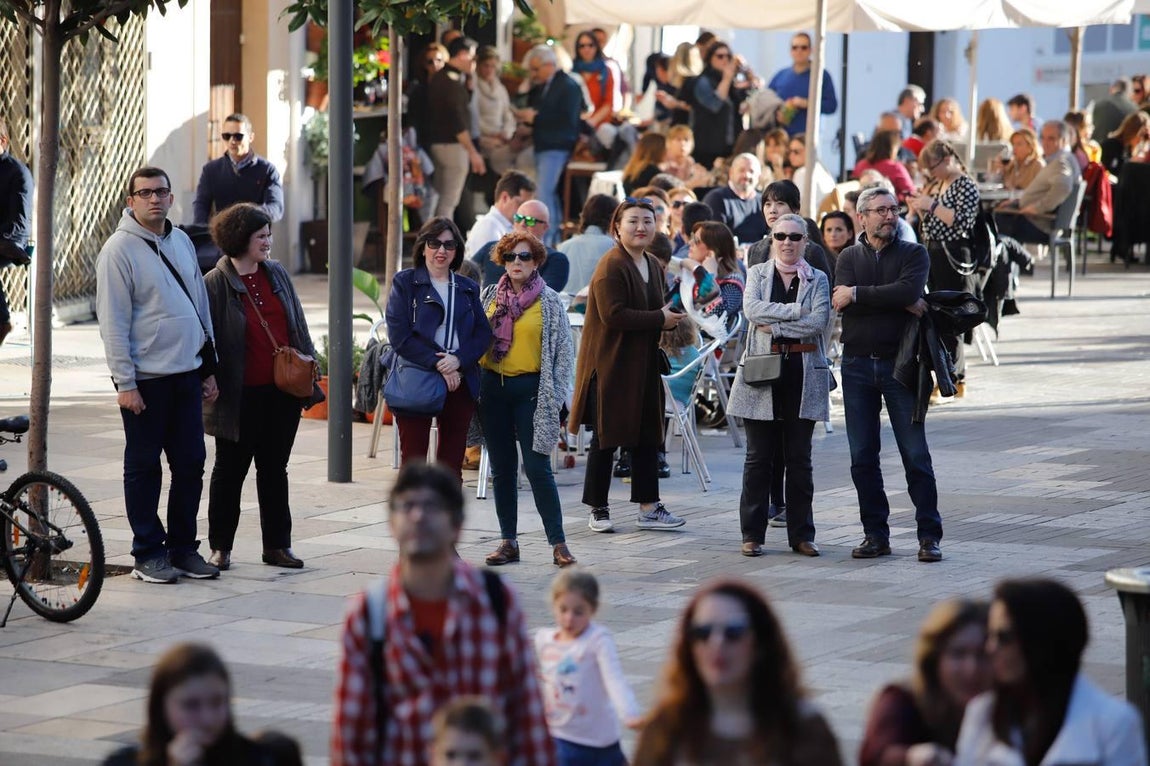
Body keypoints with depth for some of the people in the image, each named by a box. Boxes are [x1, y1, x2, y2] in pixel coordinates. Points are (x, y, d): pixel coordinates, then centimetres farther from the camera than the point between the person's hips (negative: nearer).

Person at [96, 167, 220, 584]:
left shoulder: (181, 242, 12)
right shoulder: (120, 249, -9)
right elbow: (113, 322, -12)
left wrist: (209, 368, 16)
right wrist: (125, 382, -16)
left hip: (187, 375, 6)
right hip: (145, 378, -6)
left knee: (191, 463, 7)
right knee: (144, 467, 2)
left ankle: (183, 547, 17)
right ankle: (148, 554, 8)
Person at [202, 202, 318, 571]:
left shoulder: (277, 274, 8)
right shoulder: (215, 284, -9)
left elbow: (297, 324, 16)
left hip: (282, 391, 5)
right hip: (241, 397, -5)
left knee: (275, 469, 12)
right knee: (230, 470, 6)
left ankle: (278, 545, 18)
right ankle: (220, 547, 15)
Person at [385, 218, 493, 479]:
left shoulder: (468, 289, 13)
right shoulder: (405, 283, 1)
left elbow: (483, 333, 5)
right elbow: (399, 335, -9)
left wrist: (459, 359, -14)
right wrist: (437, 364, -16)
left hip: (460, 384, 4)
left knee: (452, 464, 6)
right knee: (413, 461, -4)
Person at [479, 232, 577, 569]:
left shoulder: (549, 302, -2)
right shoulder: (490, 296, 8)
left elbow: (563, 351, -1)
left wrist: (554, 398, -6)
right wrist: (475, 386, 6)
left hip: (530, 388, -4)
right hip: (494, 386, 4)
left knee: (537, 468, -8)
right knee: (502, 469, 7)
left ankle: (558, 543, -2)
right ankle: (508, 541, 14)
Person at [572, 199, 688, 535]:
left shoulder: (653, 266, 13)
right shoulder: (611, 267, -14)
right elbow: (613, 315, -24)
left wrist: (672, 317, 1)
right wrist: (659, 320, -20)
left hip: (643, 365, 8)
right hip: (610, 365, -8)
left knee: (647, 437, 8)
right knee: (606, 438, -1)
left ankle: (649, 507, 13)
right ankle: (598, 510, 9)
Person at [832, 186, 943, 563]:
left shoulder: (914, 253, 5)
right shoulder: (849, 257, 10)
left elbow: (908, 290, -17)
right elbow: (840, 302, -9)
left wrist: (857, 294, -14)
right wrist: (899, 302, -14)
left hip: (899, 363, -2)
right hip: (857, 364, 2)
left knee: (915, 454, -4)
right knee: (862, 457, 4)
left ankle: (929, 535, 1)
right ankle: (875, 535, 12)